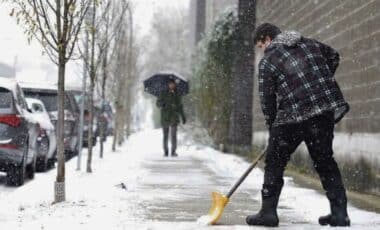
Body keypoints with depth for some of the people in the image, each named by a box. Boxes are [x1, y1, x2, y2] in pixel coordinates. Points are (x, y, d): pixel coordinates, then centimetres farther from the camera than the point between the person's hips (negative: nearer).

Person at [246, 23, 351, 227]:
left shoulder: (268, 61, 0)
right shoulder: (310, 44, 15)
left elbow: (267, 99, 1)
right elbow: (333, 57, 31)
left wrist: (272, 125, 12)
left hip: (293, 117, -5)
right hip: (326, 111, 5)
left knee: (274, 163, 10)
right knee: (325, 161, 15)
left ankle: (268, 212, 10)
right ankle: (339, 213, 11)